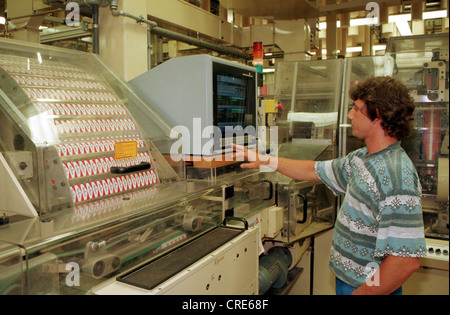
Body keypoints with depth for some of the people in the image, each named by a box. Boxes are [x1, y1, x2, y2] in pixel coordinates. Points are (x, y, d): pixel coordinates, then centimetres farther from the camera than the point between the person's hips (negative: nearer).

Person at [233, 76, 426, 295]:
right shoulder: (362, 158, 2)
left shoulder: (396, 176, -27)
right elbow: (315, 171, 13)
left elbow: (407, 260, -31)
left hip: (367, 287, -8)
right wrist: (265, 160, 12)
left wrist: (359, 292, -23)